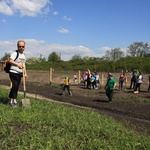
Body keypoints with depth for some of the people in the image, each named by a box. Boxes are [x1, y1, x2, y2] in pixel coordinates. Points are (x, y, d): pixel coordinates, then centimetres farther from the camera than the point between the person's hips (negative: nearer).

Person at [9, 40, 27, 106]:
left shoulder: (23, 55, 16)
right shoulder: (15, 53, -10)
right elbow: (10, 60, -24)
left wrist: (25, 73, 19)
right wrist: (17, 64, -33)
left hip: (19, 73, 8)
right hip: (13, 72, -8)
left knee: (16, 87, 8)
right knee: (15, 86, -14)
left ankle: (11, 100, 17)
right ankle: (14, 100, -5)